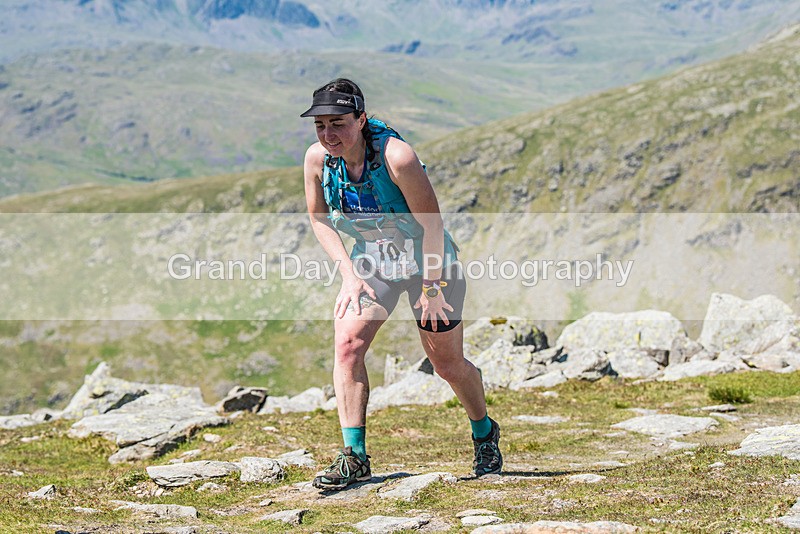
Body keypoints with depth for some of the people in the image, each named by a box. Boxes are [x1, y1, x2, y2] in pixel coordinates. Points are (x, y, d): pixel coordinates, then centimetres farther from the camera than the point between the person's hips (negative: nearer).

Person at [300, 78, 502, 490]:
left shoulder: (396, 156, -31)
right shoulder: (317, 159, -15)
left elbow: (431, 224, -24)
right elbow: (319, 218, 2)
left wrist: (431, 287, -20)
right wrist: (349, 274, -7)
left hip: (428, 261, -4)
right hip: (370, 262, 4)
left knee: (447, 364, 6)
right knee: (347, 344, -18)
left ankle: (484, 434, 35)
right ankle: (354, 457, -13)